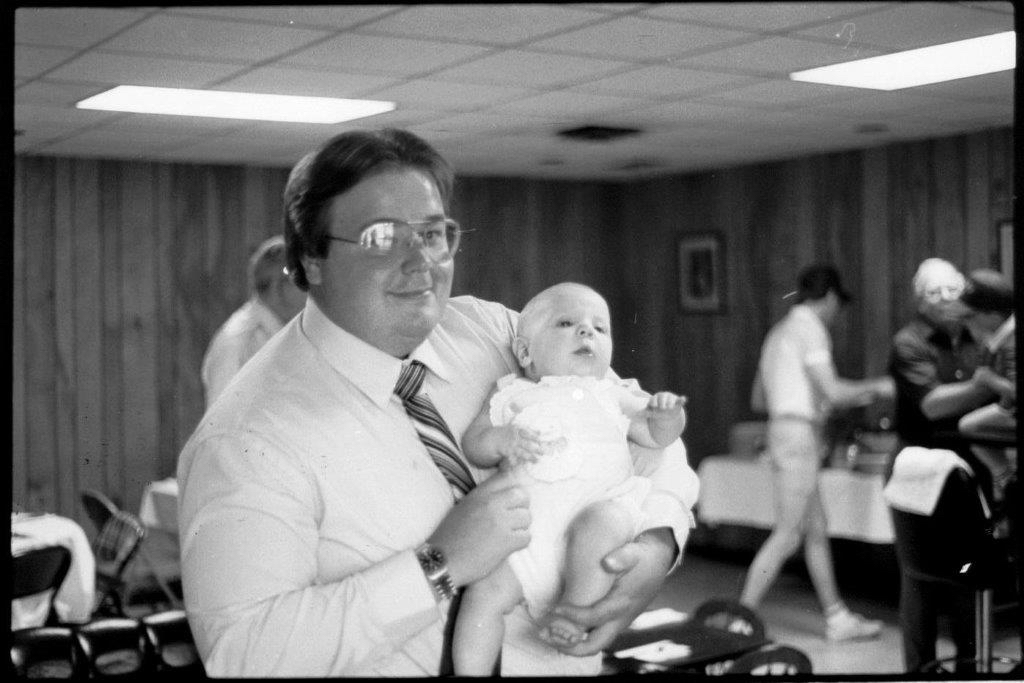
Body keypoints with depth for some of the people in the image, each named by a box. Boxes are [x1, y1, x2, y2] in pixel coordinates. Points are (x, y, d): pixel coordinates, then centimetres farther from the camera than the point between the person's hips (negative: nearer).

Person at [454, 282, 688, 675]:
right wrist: (501, 439, -10)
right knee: (485, 591, -19)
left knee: (605, 522, -34)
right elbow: (472, 444, 12)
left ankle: (577, 611, -18)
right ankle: (469, 672, -7)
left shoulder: (612, 395, 22)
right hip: (527, 522, 1)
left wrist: (667, 414, -6)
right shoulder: (512, 396, 20)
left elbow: (656, 436, 18)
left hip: (600, 502, 0)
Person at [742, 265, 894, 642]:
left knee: (816, 531, 12)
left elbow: (759, 400, 21)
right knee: (787, 535, -8)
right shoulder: (810, 328, -9)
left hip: (783, 429, 10)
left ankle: (837, 617, 19)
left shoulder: (780, 330, 19)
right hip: (799, 436, -10)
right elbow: (833, 390, -19)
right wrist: (877, 386, -2)